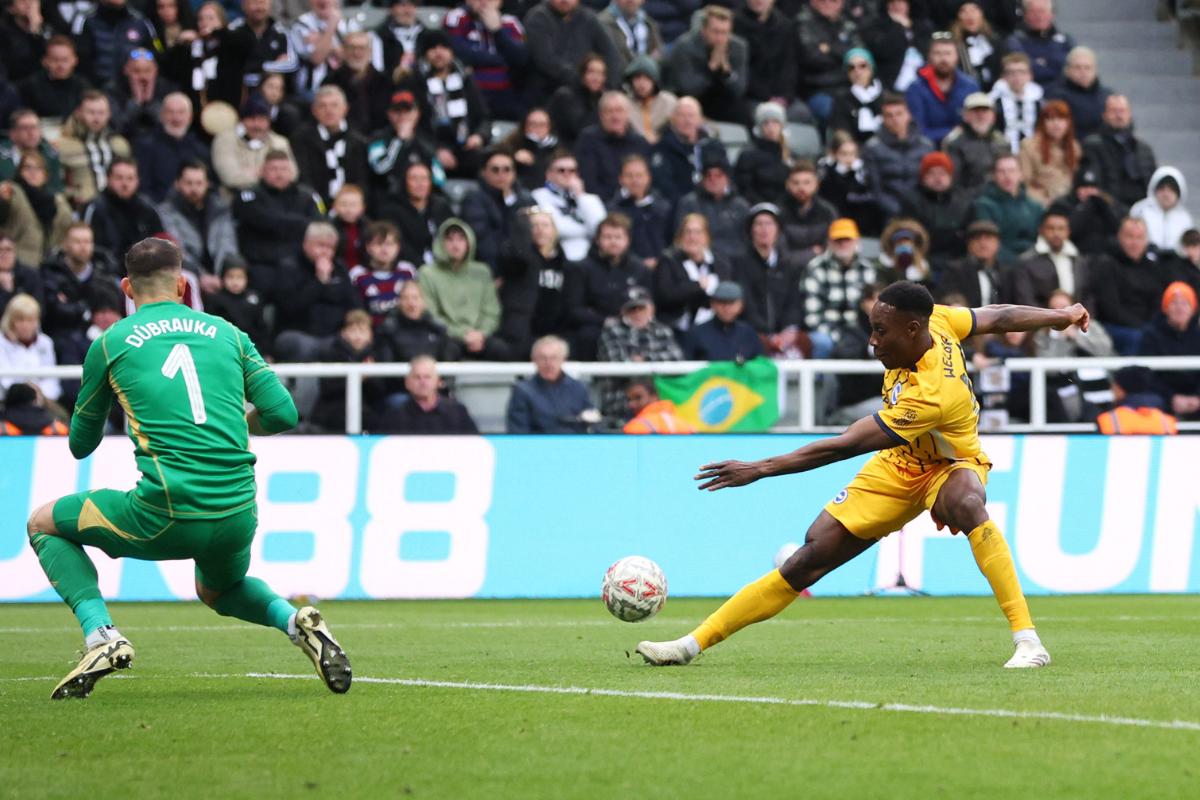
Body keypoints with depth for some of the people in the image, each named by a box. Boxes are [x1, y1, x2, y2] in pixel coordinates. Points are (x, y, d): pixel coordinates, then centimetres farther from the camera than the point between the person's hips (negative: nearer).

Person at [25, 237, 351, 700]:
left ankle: (101, 637, 0)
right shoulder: (228, 334, 14)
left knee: (43, 525, 20)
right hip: (237, 515, 4)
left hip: (166, 517, -4)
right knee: (218, 591, 37)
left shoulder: (110, 344, 8)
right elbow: (282, 414, 7)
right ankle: (296, 622, 6)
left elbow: (81, 445, 17)